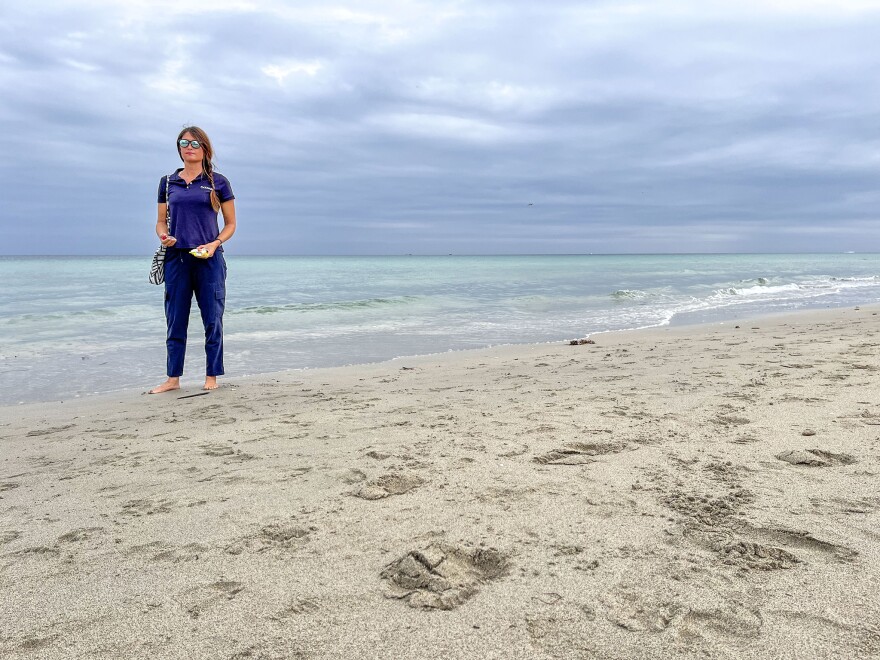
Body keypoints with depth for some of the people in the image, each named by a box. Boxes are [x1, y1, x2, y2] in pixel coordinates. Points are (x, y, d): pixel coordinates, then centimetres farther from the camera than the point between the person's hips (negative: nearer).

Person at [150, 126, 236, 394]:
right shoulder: (168, 182, 12)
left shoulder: (218, 182, 4)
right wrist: (164, 236, -6)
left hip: (209, 259, -2)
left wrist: (214, 244, -11)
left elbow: (230, 224, 6)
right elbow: (161, 221, 16)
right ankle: (173, 378, 14)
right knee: (175, 321, 6)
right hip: (176, 257, 3)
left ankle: (211, 377, 11)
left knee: (212, 320, 1)